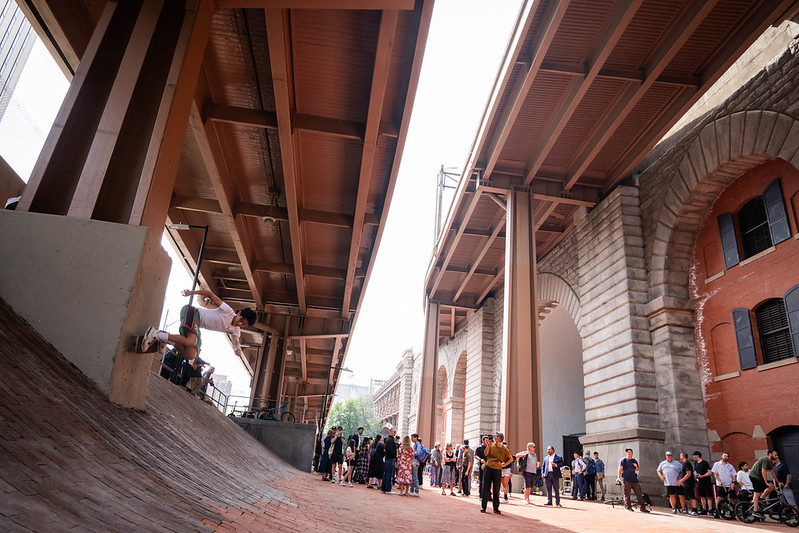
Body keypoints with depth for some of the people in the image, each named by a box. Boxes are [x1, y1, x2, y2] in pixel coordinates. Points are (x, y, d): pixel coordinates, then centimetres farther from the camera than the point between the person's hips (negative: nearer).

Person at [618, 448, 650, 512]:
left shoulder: (634, 461, 17)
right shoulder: (624, 460, 5)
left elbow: (638, 469, 22)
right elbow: (620, 469, 0)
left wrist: (636, 466, -1)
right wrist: (619, 477, -9)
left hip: (634, 479, 4)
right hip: (626, 480, -4)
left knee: (639, 493, 0)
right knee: (627, 494, -3)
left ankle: (642, 507, 5)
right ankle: (628, 507, 5)